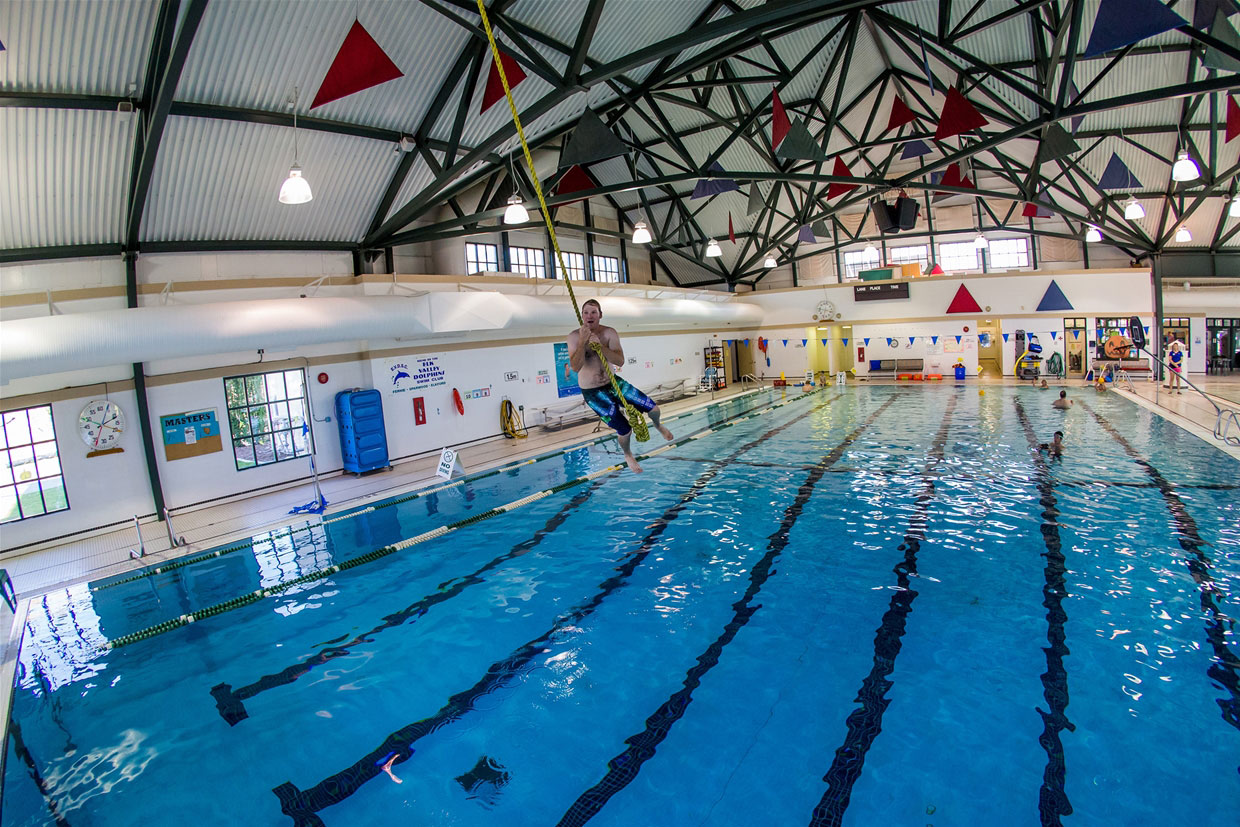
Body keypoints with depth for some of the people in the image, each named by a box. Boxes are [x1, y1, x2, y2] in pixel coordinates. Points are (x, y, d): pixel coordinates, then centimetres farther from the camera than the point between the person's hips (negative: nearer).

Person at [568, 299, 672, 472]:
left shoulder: (609, 333, -7)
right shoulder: (574, 337, -14)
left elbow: (620, 361, -19)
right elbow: (576, 367, -26)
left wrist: (599, 345, -31)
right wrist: (583, 341, -33)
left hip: (613, 383, 4)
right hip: (592, 392, -3)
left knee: (654, 410, 0)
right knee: (625, 430, -7)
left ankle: (657, 426, 38)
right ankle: (627, 454, 29)